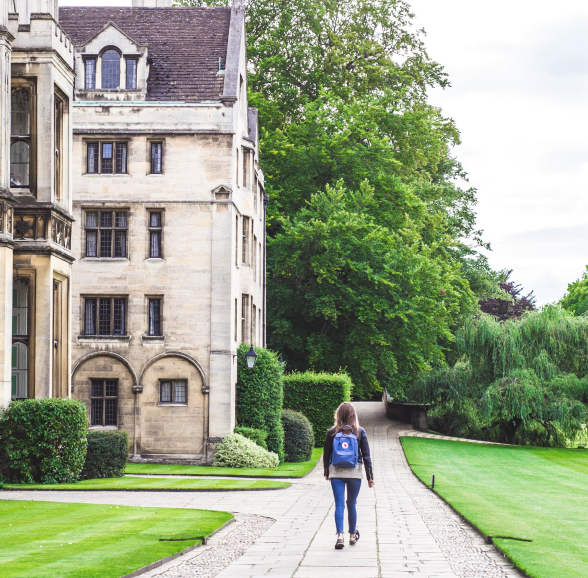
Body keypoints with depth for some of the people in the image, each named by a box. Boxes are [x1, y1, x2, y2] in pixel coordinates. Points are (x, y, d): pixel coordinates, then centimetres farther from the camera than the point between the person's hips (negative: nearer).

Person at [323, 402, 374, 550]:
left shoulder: (332, 432, -2)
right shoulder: (359, 432, -2)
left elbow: (326, 454, 5)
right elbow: (366, 455, -1)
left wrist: (326, 473, 19)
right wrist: (370, 476, 5)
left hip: (336, 472, 0)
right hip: (354, 472, 0)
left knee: (339, 504, -2)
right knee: (351, 504, 13)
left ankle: (340, 535, -17)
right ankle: (352, 535, 26)